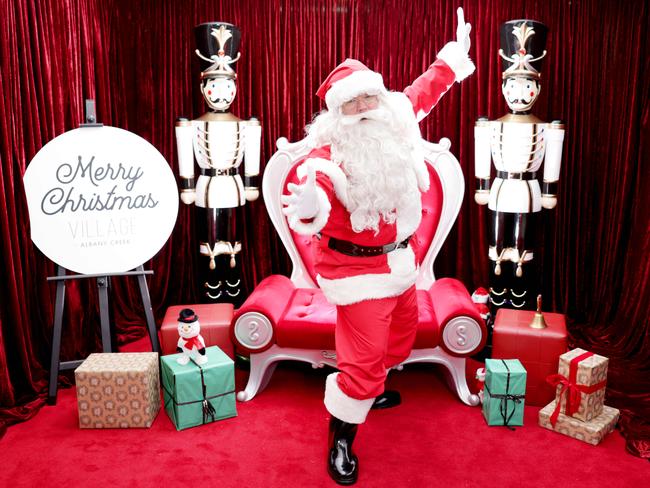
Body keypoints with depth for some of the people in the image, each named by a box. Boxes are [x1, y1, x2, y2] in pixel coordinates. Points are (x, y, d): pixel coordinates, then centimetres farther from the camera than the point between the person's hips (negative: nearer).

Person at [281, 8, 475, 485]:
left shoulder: (396, 124, -4)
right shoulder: (329, 155, -23)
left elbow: (424, 90, 15)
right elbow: (312, 192, -41)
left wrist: (454, 56, 25)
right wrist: (309, 208, -64)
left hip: (400, 260, 8)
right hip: (358, 269, -8)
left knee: (401, 334, 25)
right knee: (364, 357, -6)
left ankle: (369, 389, 53)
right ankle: (341, 438, 18)